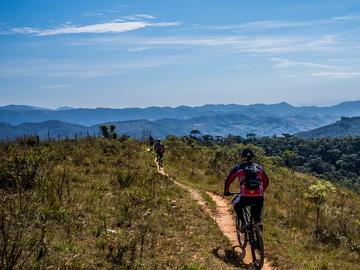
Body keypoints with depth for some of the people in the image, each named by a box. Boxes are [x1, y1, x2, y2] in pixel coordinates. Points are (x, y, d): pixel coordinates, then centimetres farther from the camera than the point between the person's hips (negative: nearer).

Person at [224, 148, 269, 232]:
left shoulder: (238, 168, 10)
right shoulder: (259, 168, 18)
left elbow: (228, 180, 15)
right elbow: (266, 181, 28)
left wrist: (226, 191, 30)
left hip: (245, 196, -2)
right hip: (259, 197, 3)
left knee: (237, 205, 27)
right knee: (257, 210, 30)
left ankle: (243, 223, 12)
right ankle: (258, 222, 5)